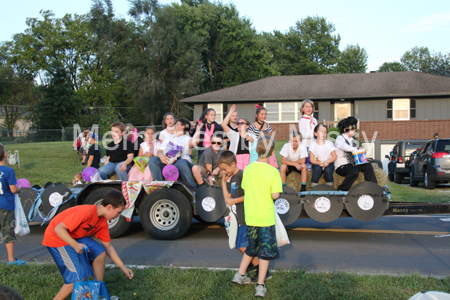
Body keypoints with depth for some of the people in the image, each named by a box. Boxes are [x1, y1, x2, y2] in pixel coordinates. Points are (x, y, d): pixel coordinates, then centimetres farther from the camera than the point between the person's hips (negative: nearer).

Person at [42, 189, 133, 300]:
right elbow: (58, 229, -30)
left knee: (100, 252, -4)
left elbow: (108, 247, 7)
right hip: (57, 238, -9)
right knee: (79, 277, -14)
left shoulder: (103, 222, -1)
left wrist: (123, 267, 6)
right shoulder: (86, 212, -29)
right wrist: (75, 245, -39)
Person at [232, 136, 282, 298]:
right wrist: (268, 193, 3)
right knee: (266, 251, 7)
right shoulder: (273, 172, -16)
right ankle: (260, 286, 9)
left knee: (252, 247, 24)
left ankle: (240, 275, 31)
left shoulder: (248, 169, -3)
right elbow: (275, 195, -17)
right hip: (266, 217, -4)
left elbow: (244, 188, 7)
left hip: (250, 216, 5)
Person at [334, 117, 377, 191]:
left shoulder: (351, 140, 19)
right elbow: (344, 147, -29)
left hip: (351, 164, 8)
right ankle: (341, 190, -21)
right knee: (355, 172, -34)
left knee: (368, 166, -11)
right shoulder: (340, 138, -7)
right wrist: (357, 149, -19)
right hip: (341, 166, -8)